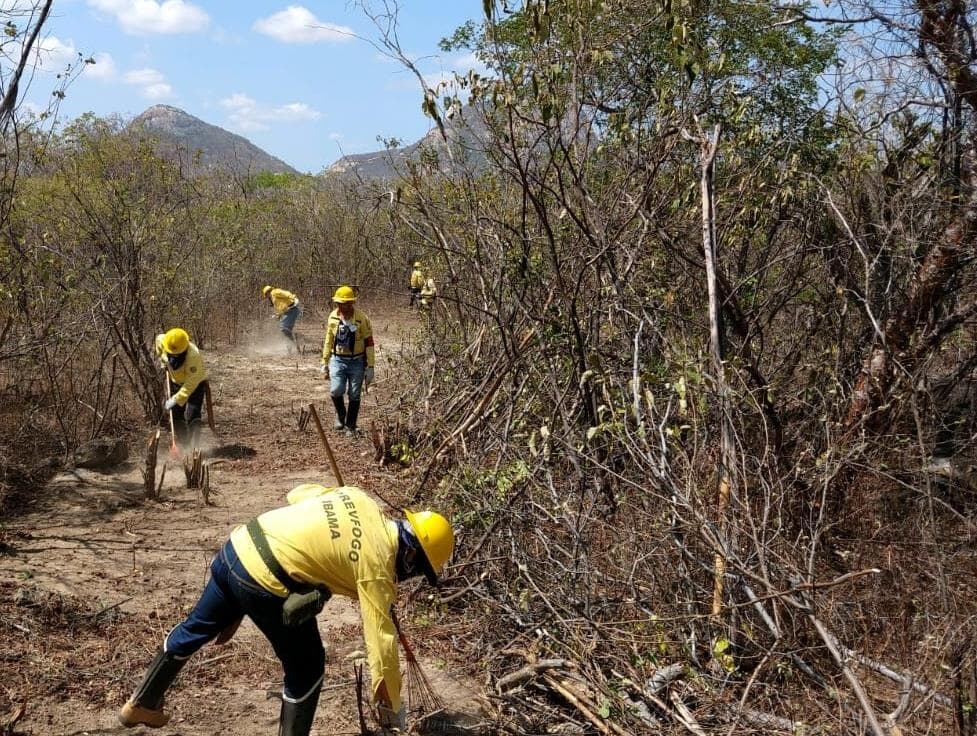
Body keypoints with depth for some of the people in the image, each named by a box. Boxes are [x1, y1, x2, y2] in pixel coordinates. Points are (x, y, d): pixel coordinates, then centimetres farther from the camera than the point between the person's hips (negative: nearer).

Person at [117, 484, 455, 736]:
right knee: (306, 667, 11)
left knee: (196, 627, 28)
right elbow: (382, 642, -5)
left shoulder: (359, 499, 10)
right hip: (265, 582, -9)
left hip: (237, 546, 9)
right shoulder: (376, 564, -7)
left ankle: (141, 704, 47)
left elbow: (298, 492, 23)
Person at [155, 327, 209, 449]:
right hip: (175, 381, 6)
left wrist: (175, 400, -38)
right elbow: (159, 337, 7)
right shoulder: (162, 340, -22)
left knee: (192, 416, -19)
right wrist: (163, 361, 3)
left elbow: (190, 385, -37)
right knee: (176, 415, 6)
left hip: (195, 384, -6)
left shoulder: (193, 356, -40)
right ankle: (183, 445, 16)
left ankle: (193, 447, -20)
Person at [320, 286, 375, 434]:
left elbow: (369, 344, -8)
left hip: (357, 362, -2)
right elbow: (329, 340, 10)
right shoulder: (333, 317, -1)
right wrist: (325, 362, 10)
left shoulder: (362, 319, -13)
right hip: (338, 360, 2)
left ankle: (350, 426, 19)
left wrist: (370, 367, -10)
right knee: (336, 390, -14)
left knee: (354, 396, 4)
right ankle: (340, 414, 15)